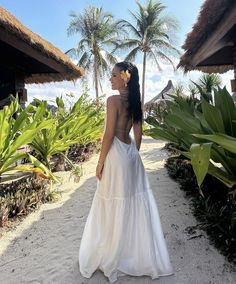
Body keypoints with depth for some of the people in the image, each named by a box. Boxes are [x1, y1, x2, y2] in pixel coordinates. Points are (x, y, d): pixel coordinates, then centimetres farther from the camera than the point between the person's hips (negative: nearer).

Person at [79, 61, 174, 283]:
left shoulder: (114, 100, -14)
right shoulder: (135, 101, 9)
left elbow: (109, 134, -18)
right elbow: (138, 134, 12)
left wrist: (100, 162, -10)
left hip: (116, 154, -8)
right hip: (131, 152, 8)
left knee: (114, 207, 6)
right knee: (134, 204, 18)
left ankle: (111, 257, 26)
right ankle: (140, 254, 36)